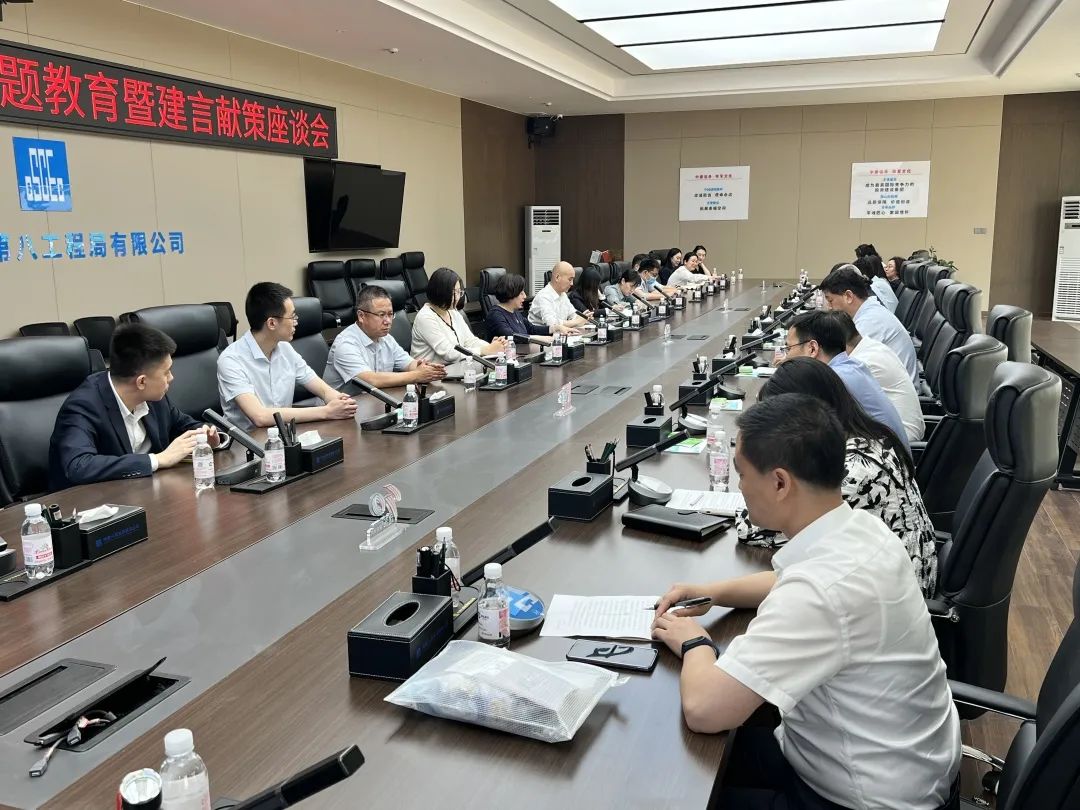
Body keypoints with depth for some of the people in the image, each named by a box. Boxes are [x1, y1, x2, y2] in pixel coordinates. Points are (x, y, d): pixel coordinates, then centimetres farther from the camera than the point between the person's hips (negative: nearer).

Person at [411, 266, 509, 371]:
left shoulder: (454, 313, 13)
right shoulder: (426, 318, -14)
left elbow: (470, 341, 11)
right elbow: (449, 353, -20)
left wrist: (492, 346, -10)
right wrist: (485, 350, -19)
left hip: (455, 369, 8)